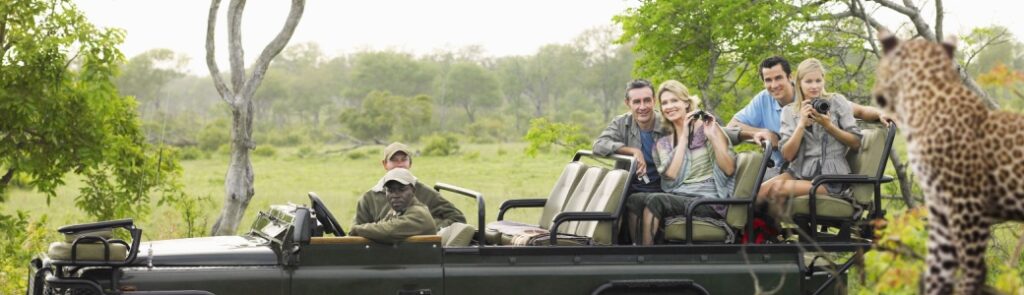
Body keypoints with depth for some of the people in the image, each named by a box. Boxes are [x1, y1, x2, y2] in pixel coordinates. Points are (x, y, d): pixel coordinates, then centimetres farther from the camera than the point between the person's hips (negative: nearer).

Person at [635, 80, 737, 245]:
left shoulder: (708, 127, 6)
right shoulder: (663, 143, 17)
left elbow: (729, 169, -3)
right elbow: (671, 175, -2)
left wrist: (712, 137, -13)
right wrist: (684, 137, -3)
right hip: (678, 198, 4)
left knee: (655, 200, -29)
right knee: (635, 200, -26)